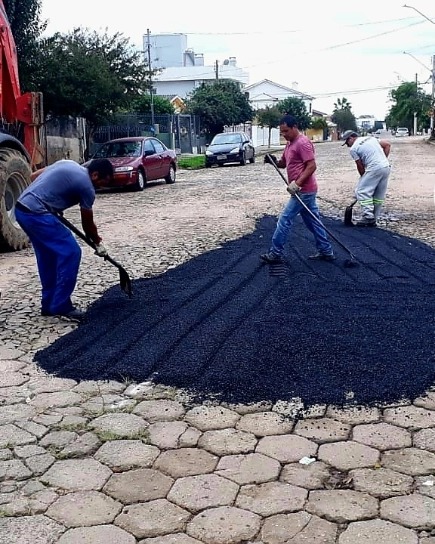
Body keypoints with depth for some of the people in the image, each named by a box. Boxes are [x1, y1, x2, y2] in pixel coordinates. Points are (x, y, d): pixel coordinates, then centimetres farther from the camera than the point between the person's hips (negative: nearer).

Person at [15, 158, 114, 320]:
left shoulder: (68, 164, 17)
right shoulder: (87, 186, -5)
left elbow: (33, 176, 23)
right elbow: (87, 223, 7)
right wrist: (98, 243, 23)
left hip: (22, 209, 10)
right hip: (36, 214, -10)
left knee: (48, 256, 18)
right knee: (70, 252, -5)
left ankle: (49, 304, 24)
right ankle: (60, 306, -1)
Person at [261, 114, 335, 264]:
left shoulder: (302, 143, -17)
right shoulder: (290, 143, 14)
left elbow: (312, 166, -22)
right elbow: (283, 163, 22)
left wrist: (297, 184, -26)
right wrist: (274, 161, 0)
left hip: (303, 191, -10)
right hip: (306, 190, 10)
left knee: (285, 220, -4)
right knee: (313, 221, 13)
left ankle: (275, 253, 3)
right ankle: (326, 251, 18)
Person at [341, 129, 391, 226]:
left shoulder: (353, 148, 1)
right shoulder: (370, 138, 21)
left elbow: (360, 166, 3)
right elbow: (387, 145, 17)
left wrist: (363, 178, 16)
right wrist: (384, 159, 16)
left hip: (374, 168, -8)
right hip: (386, 167, 8)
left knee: (361, 191, -2)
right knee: (379, 196, 11)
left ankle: (368, 216, -11)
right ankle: (374, 220, 16)